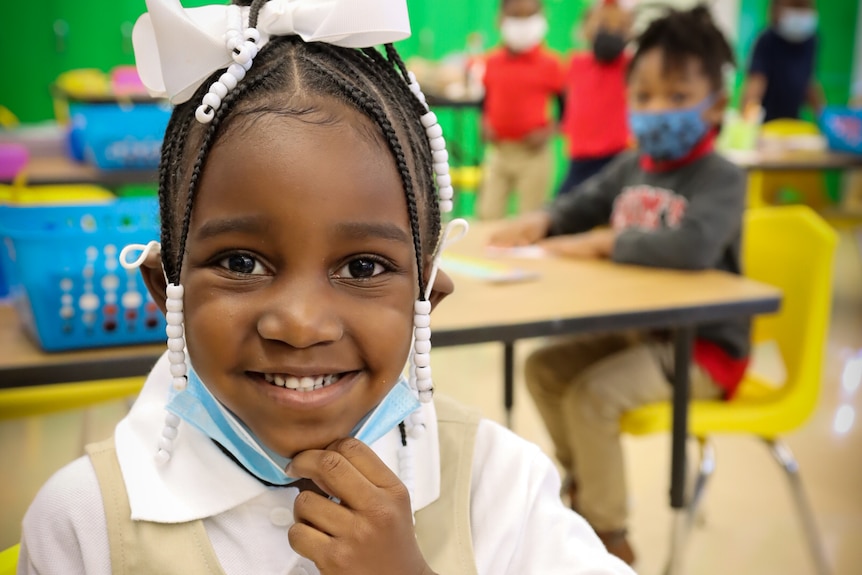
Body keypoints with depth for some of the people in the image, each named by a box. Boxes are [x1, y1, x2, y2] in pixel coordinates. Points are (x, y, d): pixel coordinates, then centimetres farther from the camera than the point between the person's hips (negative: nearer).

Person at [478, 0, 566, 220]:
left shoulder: (550, 63, -6)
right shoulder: (491, 62, 4)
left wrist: (549, 132, -14)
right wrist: (484, 124, -1)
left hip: (533, 152, -3)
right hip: (497, 151, 4)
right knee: (487, 215, 5)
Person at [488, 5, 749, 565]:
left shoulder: (721, 178, -18)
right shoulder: (631, 167, 6)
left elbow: (692, 246, -38)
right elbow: (580, 207, 18)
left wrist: (601, 242, -29)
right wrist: (540, 222, -6)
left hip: (704, 346, -8)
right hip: (637, 328, 8)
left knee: (592, 395, -23)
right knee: (544, 367, 6)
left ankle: (609, 535, -2)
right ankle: (583, 482, 26)